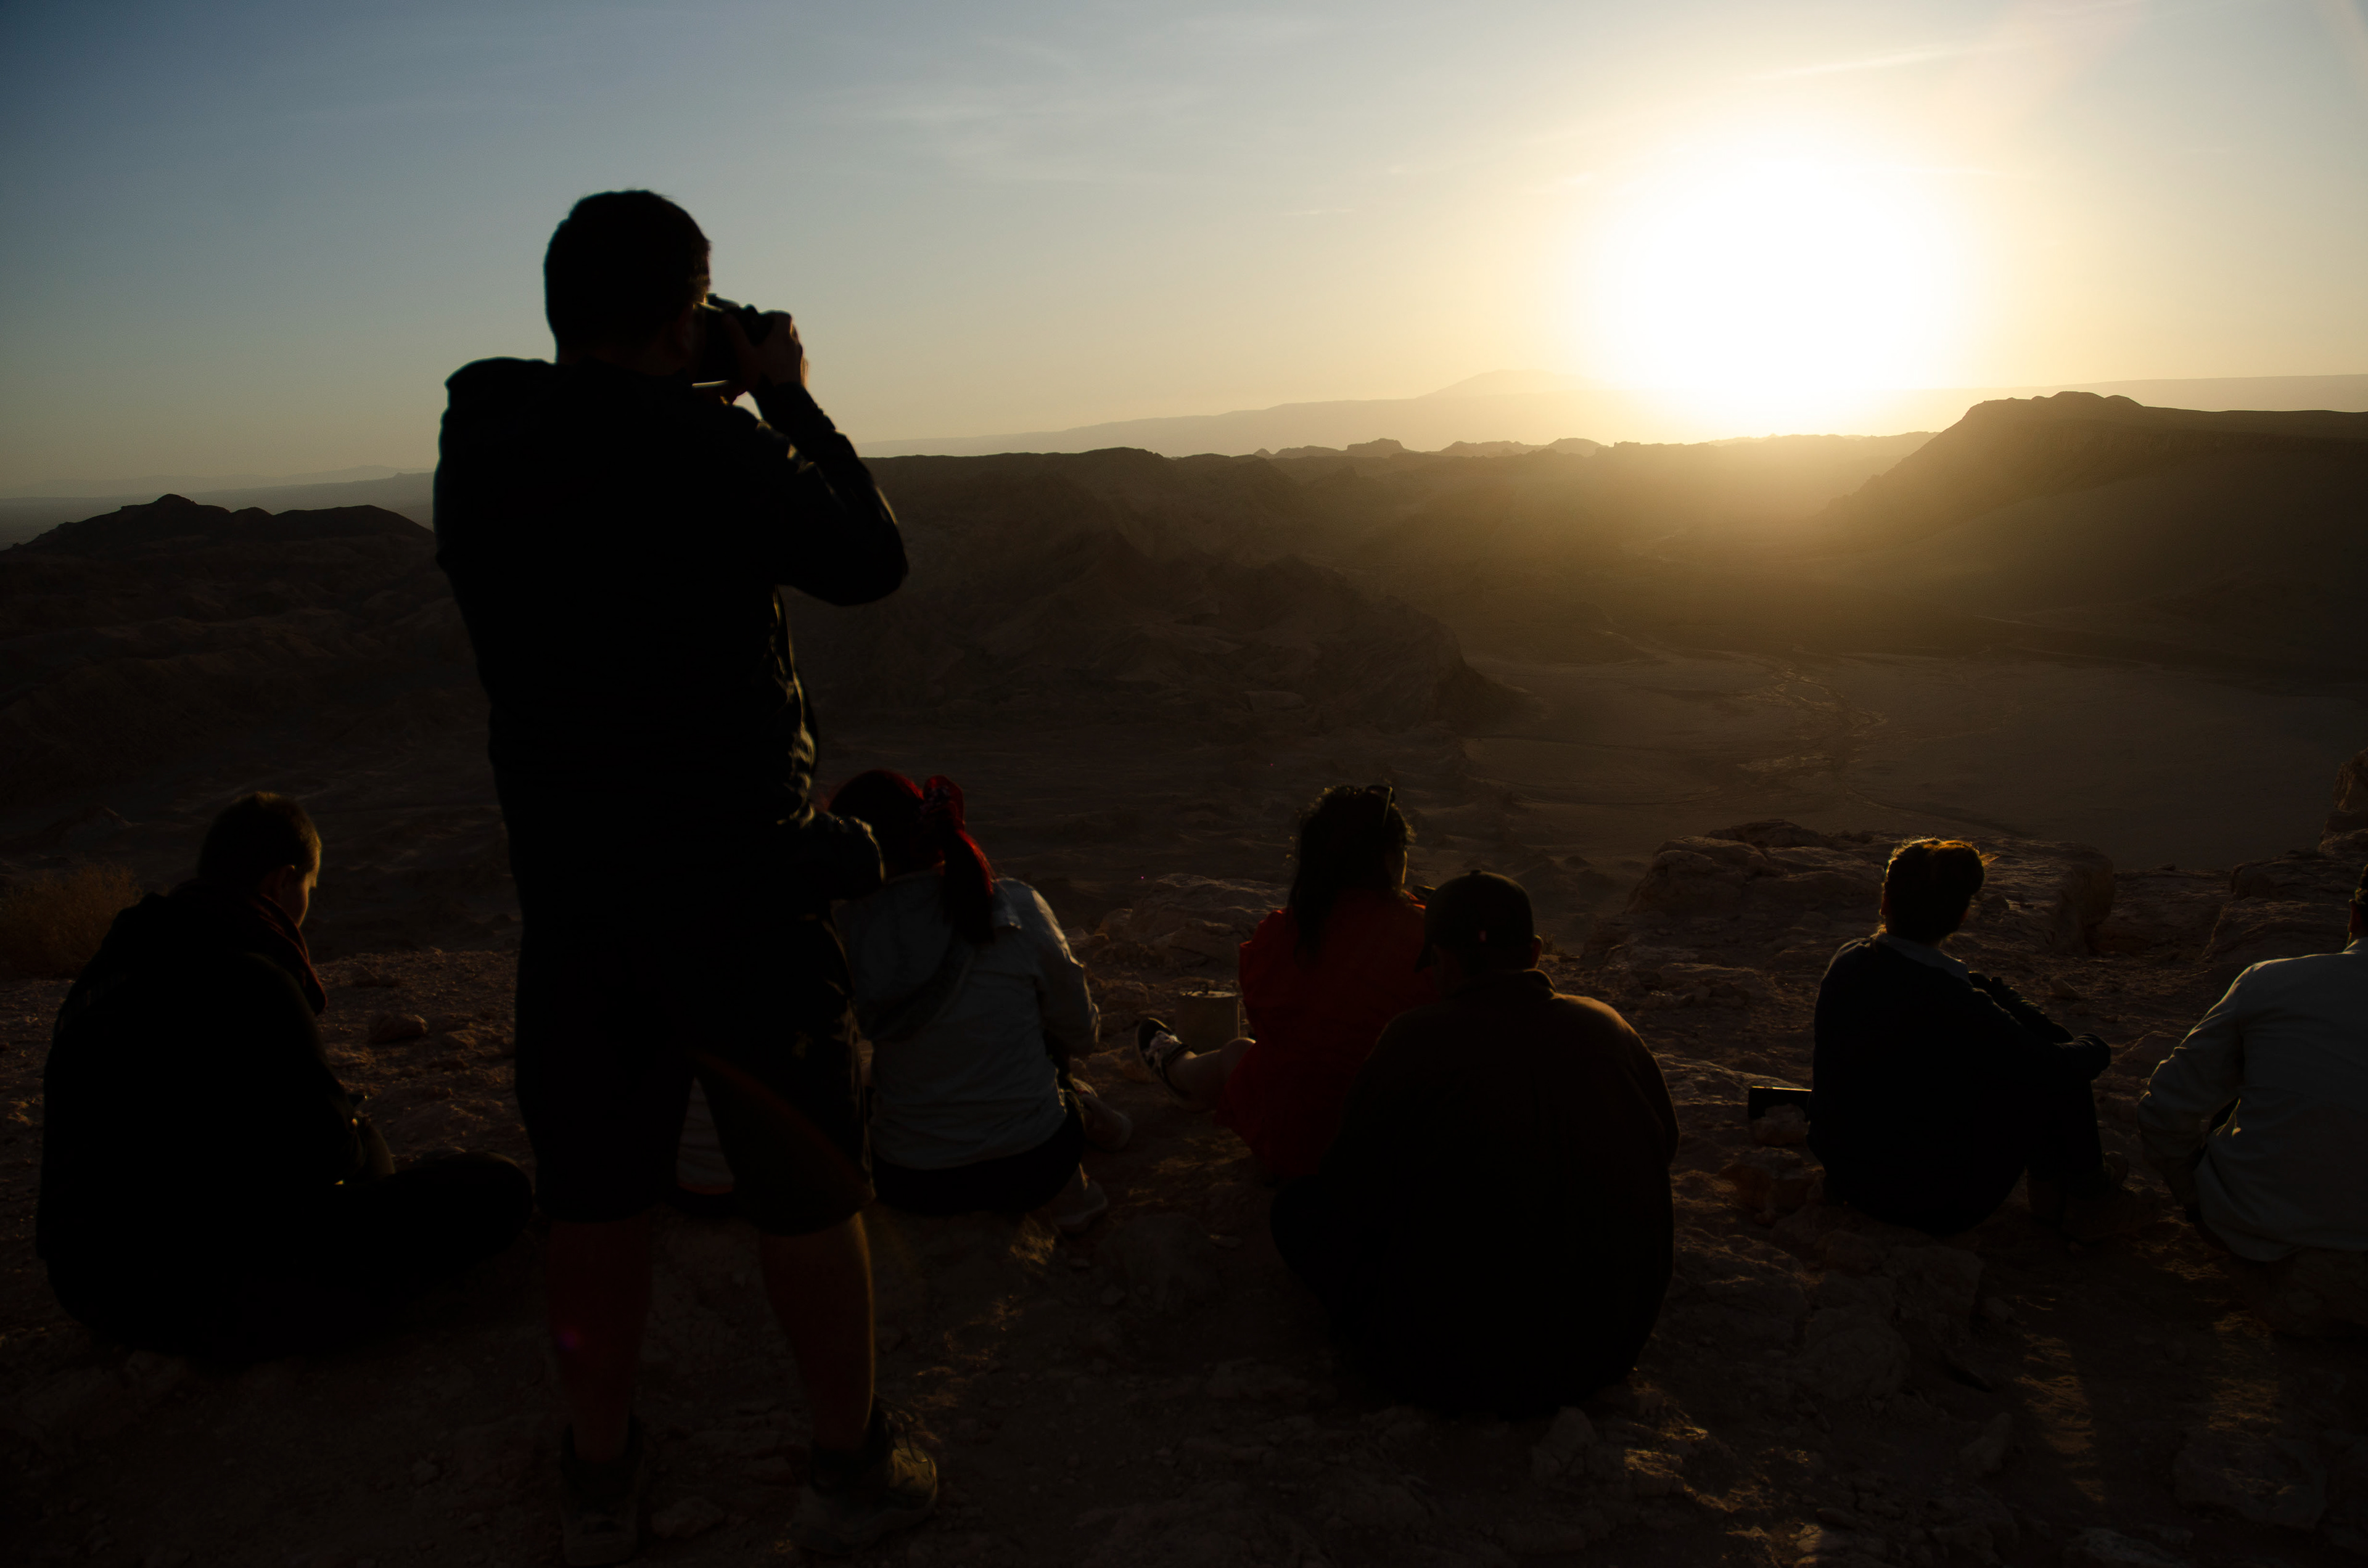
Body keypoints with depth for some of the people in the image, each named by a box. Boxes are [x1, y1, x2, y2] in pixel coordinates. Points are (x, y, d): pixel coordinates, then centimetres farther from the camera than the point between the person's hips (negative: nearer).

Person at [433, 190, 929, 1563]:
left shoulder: (478, 451, 1)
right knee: (806, 1183, 9)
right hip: (735, 877, -5)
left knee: (596, 1191, 16)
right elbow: (872, 561, -4)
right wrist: (791, 403, 5)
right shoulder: (707, 445, -16)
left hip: (567, 881, 5)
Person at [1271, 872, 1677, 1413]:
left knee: (1297, 1204, 15)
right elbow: (1665, 1142, 18)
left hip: (1446, 1367, -3)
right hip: (1610, 1349, 4)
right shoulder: (1610, 1028, -2)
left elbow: (1351, 1201, -5)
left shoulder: (1414, 1038, -14)